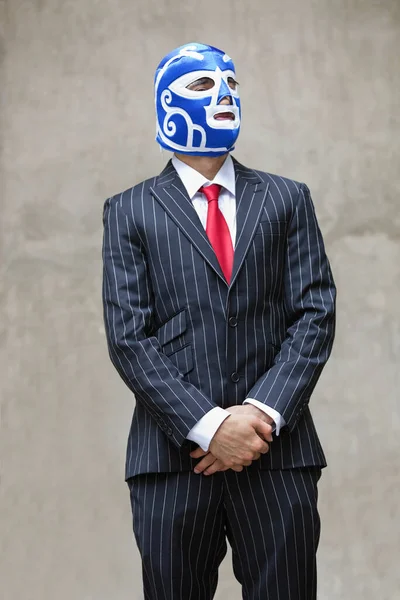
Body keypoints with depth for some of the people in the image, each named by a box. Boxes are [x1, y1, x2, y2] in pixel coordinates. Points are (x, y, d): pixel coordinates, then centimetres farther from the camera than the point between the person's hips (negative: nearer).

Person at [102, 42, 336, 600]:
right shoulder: (130, 211, 6)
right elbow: (127, 337, -2)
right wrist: (208, 426, -13)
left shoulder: (287, 199, 11)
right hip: (174, 453, -1)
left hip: (279, 453, 1)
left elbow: (315, 315, 3)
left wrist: (263, 414, -11)